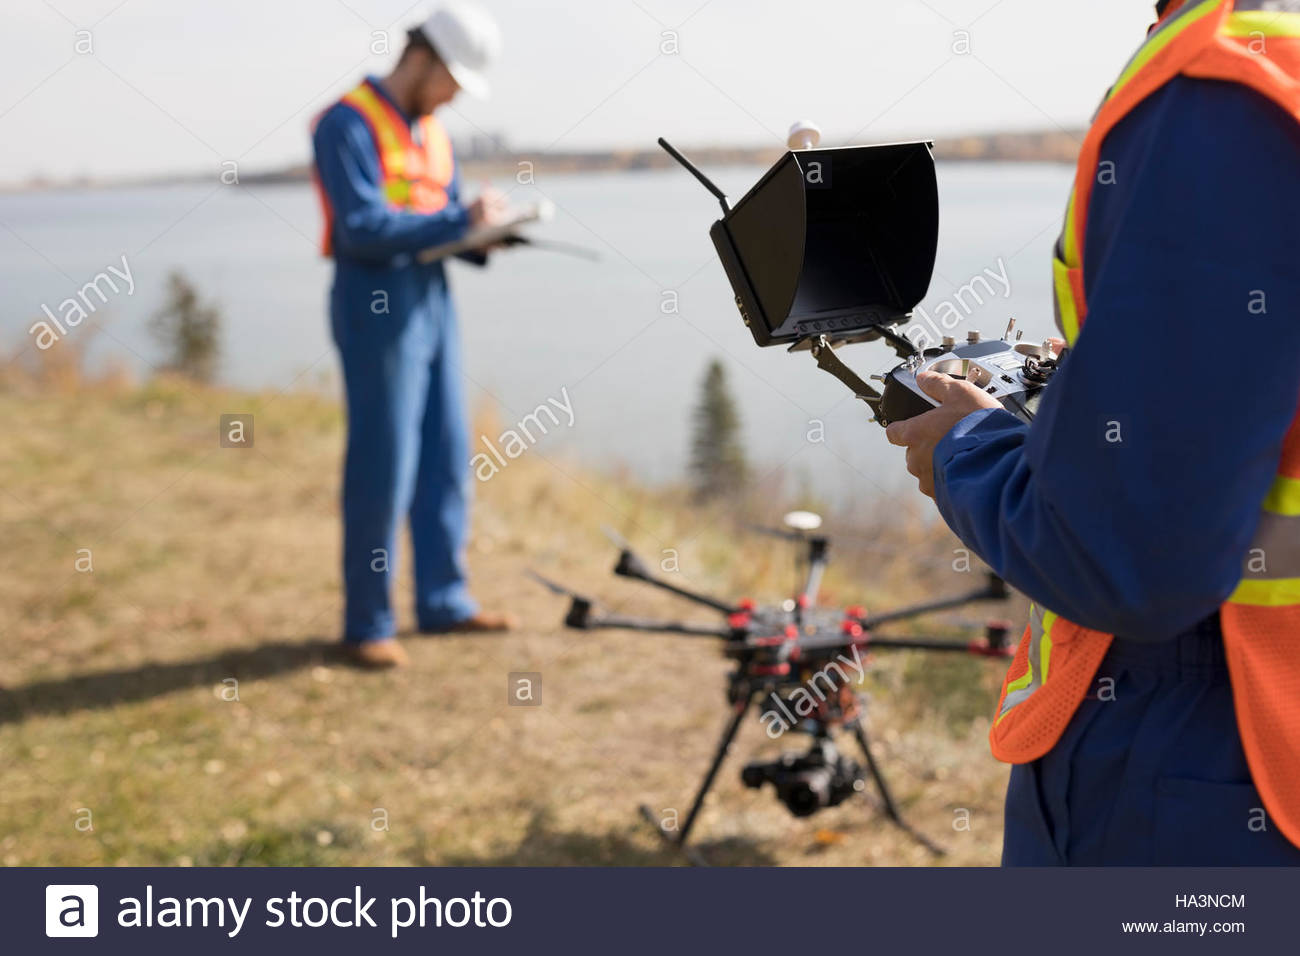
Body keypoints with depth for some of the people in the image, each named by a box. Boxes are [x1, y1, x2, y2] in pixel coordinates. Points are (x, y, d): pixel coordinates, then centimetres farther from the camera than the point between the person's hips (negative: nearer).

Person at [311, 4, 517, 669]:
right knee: (381, 470, -5)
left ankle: (443, 600, 21)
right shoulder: (349, 125, -10)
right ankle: (366, 625, 5)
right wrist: (461, 222, -20)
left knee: (446, 459, 10)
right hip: (377, 308, -9)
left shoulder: (431, 132, 16)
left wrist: (482, 234, -3)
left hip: (432, 301, 9)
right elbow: (363, 228, -20)